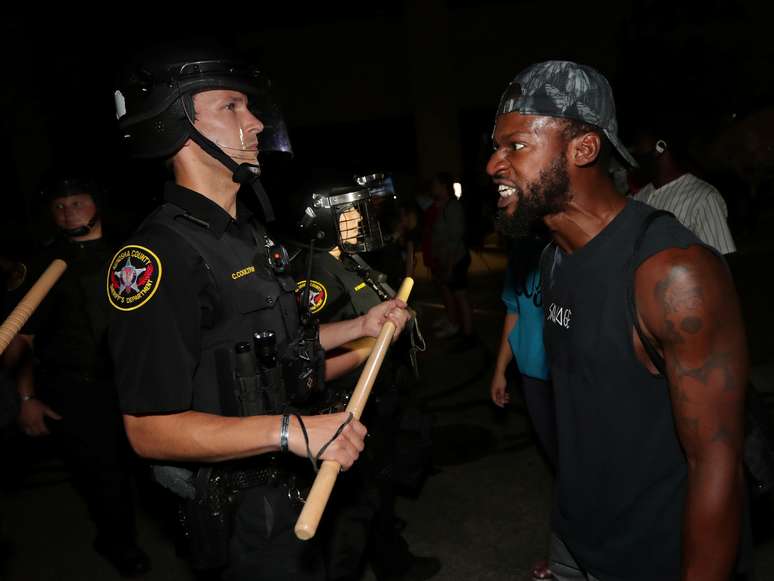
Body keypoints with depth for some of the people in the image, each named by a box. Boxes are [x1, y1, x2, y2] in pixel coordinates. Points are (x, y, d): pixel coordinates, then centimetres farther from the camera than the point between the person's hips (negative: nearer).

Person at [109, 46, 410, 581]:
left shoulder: (252, 234, 7)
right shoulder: (159, 255, -25)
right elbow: (151, 429, -27)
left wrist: (361, 327, 7)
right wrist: (291, 430, -35)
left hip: (288, 481, 9)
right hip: (243, 509, -9)